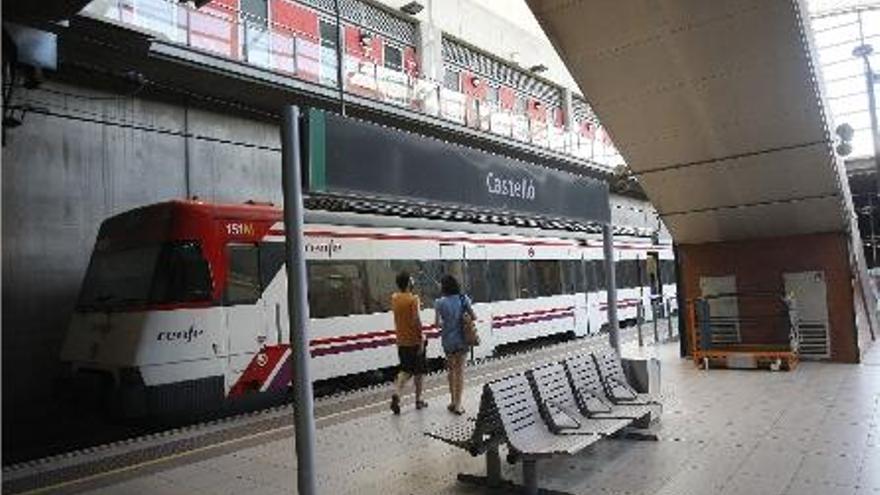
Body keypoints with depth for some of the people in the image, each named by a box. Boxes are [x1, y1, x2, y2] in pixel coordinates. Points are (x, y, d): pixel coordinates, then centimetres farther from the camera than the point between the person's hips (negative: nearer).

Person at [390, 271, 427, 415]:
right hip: (415, 341, -5)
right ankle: (418, 400, 20)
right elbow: (416, 320, -23)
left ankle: (396, 393, -9)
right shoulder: (413, 299, -17)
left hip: (401, 341, 5)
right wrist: (421, 338, -19)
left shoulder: (394, 298, 3)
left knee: (405, 370, 14)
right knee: (418, 371, 10)